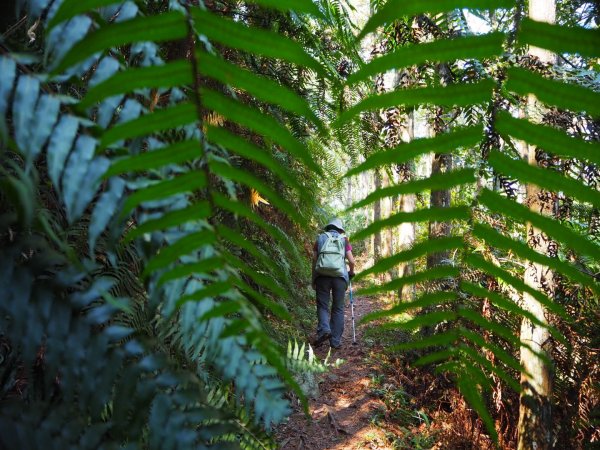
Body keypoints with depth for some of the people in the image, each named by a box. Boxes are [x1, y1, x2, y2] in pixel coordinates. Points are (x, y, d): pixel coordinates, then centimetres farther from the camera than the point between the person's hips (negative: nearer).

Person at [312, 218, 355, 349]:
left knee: (322, 305, 7)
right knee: (338, 308, 7)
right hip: (340, 276, 0)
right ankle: (336, 341, 6)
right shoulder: (344, 240, 13)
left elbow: (314, 259, 7)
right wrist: (351, 272, 25)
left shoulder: (320, 238, 14)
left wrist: (313, 278, 13)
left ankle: (324, 329, -17)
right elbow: (351, 261, 5)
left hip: (322, 274, 0)